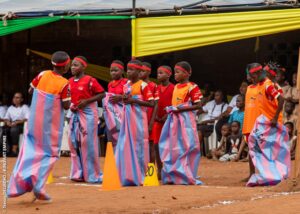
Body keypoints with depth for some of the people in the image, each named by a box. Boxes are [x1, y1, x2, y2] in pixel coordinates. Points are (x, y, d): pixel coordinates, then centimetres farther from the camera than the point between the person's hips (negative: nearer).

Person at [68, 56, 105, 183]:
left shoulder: (90, 81, -10)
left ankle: (92, 175, 3)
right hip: (75, 114, 7)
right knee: (74, 143, 5)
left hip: (88, 113, -7)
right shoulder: (70, 81, 8)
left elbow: (102, 94, -9)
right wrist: (70, 105, 1)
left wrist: (87, 101, -17)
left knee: (88, 143, -5)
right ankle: (78, 174, 13)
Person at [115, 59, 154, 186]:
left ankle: (139, 177, 1)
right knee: (125, 146, 3)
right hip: (127, 118, 7)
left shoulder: (143, 85, -7)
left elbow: (152, 103, -12)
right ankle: (127, 177, 7)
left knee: (138, 146, -4)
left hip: (138, 119, -7)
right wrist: (125, 99, 2)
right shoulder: (126, 85, 14)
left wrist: (134, 101, -17)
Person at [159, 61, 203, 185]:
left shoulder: (192, 87, -9)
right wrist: (171, 109, 4)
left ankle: (186, 176, 0)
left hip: (186, 120, -8)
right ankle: (173, 176, 13)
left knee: (185, 146, -6)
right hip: (174, 119, 8)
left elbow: (197, 105, -12)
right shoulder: (176, 87, 15)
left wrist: (181, 108, -17)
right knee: (173, 147, 7)